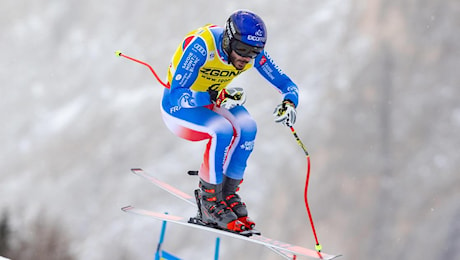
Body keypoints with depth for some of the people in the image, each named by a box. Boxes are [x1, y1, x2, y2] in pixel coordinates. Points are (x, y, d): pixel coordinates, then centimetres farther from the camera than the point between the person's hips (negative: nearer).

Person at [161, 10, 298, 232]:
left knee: (247, 128, -23)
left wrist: (289, 103, -32)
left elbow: (286, 84, -9)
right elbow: (177, 94, -36)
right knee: (223, 130, -31)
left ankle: (228, 192, -5)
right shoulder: (202, 45, -33)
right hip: (177, 106, -5)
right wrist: (216, 98, -50)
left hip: (213, 101, 6)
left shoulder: (253, 52, -16)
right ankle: (209, 202, -16)